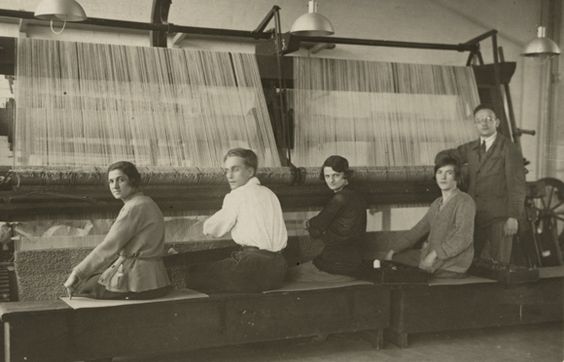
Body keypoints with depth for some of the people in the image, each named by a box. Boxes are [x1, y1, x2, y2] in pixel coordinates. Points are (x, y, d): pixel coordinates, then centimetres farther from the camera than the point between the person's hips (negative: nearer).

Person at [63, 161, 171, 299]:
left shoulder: (134, 207, -17)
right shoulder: (144, 203, 13)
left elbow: (109, 247, -18)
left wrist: (77, 273, -11)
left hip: (136, 281, -9)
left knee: (78, 286, 6)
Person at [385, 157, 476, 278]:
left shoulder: (464, 202, -10)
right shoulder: (437, 204, 18)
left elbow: (463, 238, -21)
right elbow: (418, 229, 19)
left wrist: (434, 254, -25)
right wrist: (393, 249, 9)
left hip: (453, 263, -9)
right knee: (394, 258, 4)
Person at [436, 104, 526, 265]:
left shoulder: (509, 149, -3)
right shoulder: (471, 148, 15)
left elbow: (517, 185, -8)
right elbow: (442, 156, 27)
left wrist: (513, 217, -16)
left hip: (499, 216, -5)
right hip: (476, 215, 5)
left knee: (498, 263, -4)